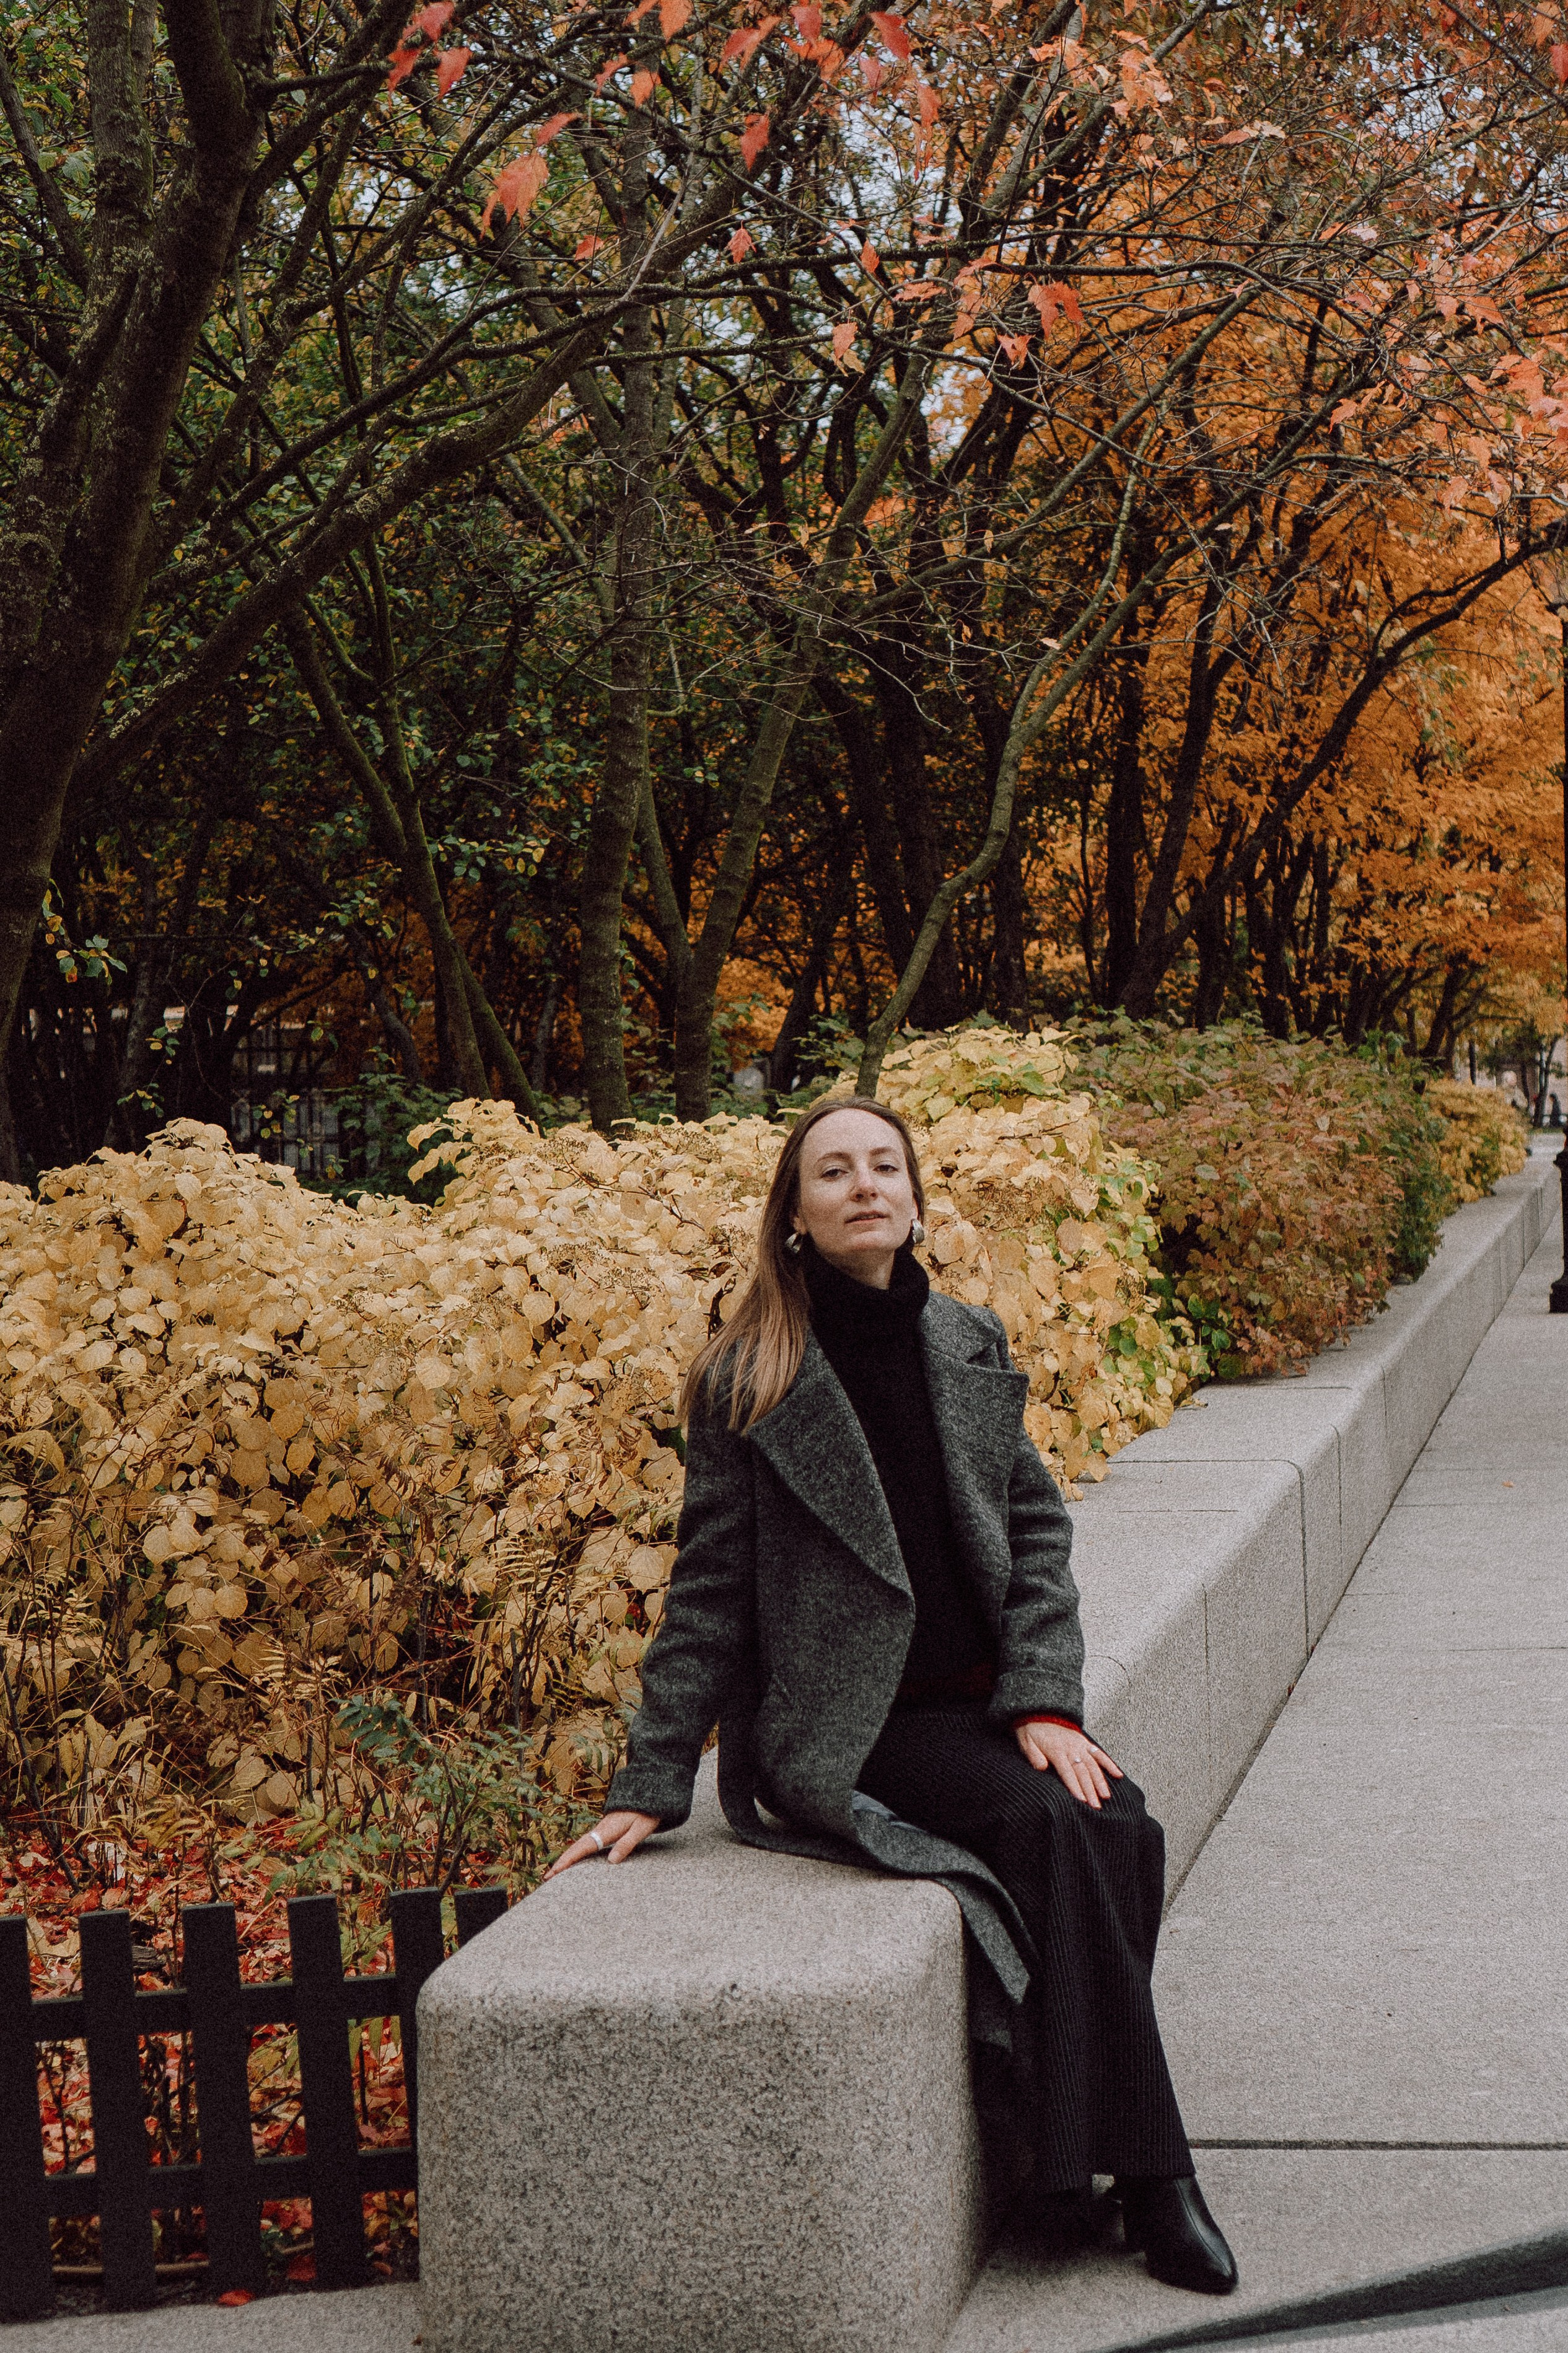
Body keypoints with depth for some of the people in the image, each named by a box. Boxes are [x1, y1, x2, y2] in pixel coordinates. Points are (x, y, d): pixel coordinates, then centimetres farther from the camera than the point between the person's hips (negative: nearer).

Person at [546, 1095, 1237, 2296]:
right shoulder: (750, 1383, -5)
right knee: (1049, 1825, -27)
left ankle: (1073, 2153, -11)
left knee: (1120, 1826, -23)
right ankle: (1147, 2172, -18)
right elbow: (709, 1594, -2)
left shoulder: (971, 1345, 9)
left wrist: (1045, 1700, -5)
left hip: (980, 1700, 5)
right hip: (843, 1729, -5)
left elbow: (1036, 1528, 9)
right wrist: (650, 1786, -4)